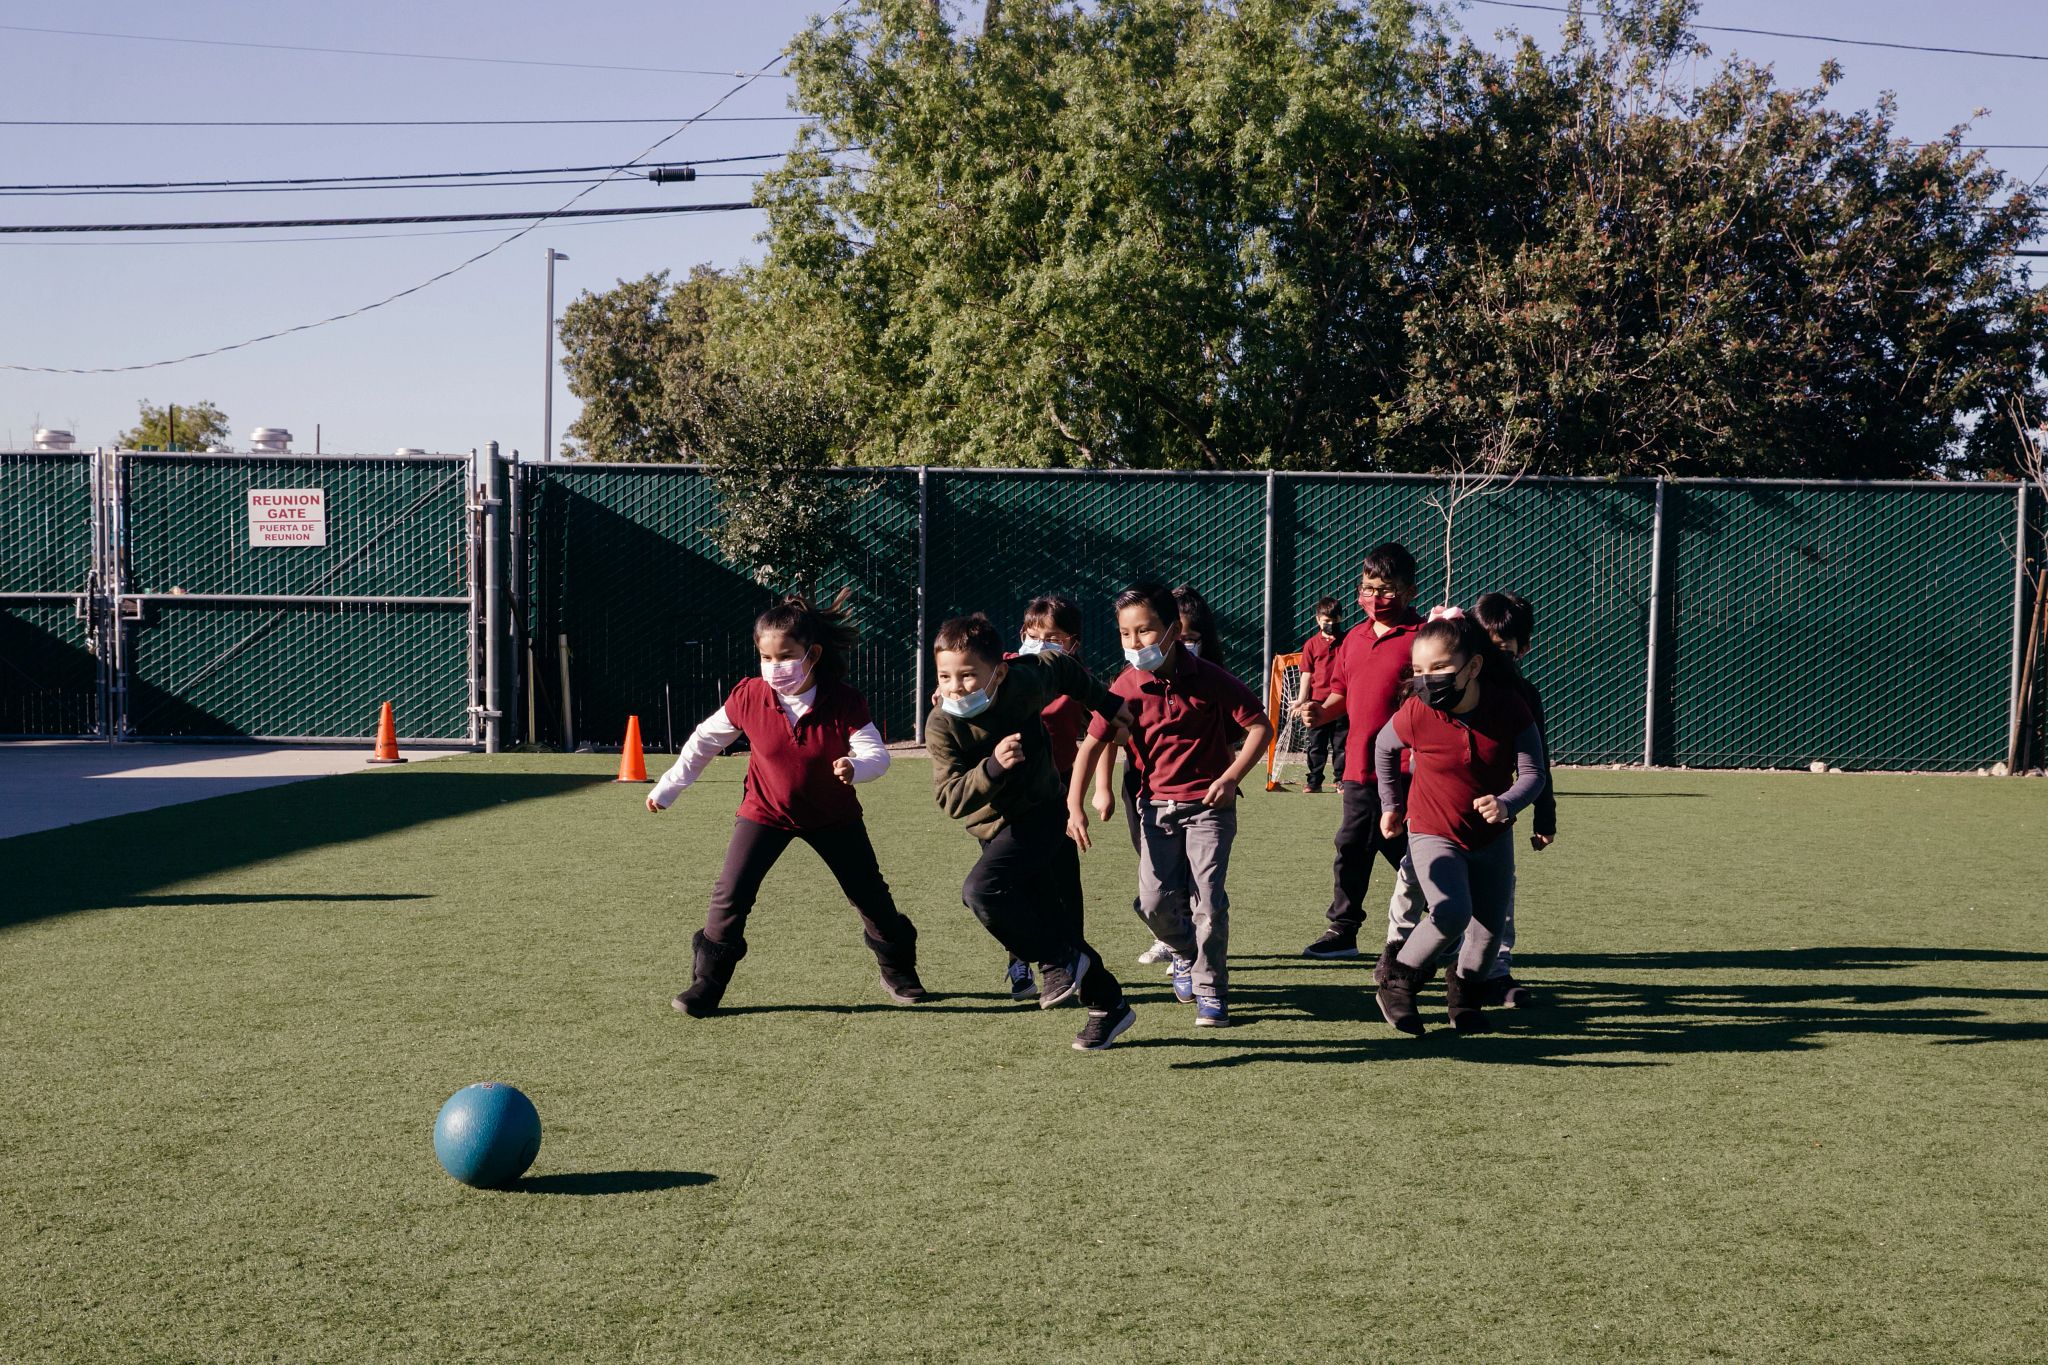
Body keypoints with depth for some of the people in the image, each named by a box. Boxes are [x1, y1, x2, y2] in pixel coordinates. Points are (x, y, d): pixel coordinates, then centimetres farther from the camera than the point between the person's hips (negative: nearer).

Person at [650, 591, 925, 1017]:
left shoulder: (845, 702, -22)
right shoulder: (748, 697, -17)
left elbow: (877, 754, -26)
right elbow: (705, 740, -2)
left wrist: (856, 767, -50)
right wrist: (668, 787, 4)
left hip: (834, 815, 0)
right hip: (765, 811, 0)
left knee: (871, 896, 7)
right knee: (731, 894, -12)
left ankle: (899, 971, 30)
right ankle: (706, 984, 1)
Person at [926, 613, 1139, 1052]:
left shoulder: (1024, 682, -17)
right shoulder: (941, 726, -16)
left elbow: (1061, 667, 6)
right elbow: (952, 800, -22)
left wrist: (1106, 704, 15)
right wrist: (993, 766, -38)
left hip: (1040, 815, -3)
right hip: (996, 829, 3)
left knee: (981, 890, -27)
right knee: (1061, 929, 8)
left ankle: (1058, 960, -9)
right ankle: (1109, 1006, 26)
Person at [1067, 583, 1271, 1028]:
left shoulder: (1209, 678, -11)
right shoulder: (1126, 687, -7)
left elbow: (1260, 727, -6)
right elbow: (1091, 744, -4)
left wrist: (1230, 778, -16)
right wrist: (1074, 806, -14)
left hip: (1209, 804, -2)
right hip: (1157, 803, 2)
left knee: (1208, 898, -9)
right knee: (1155, 900, -6)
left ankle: (1210, 990, 6)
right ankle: (1186, 953, 27)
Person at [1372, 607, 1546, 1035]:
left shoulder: (1510, 707, -18)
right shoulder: (1416, 713, -20)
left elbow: (1532, 771, -16)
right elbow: (1383, 747, 2)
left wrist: (1506, 804, -36)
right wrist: (1390, 805, 10)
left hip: (1492, 836, 3)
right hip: (1433, 834, -3)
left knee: (1491, 926, 10)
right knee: (1452, 913, -25)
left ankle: (1464, 986, 39)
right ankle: (1397, 980, -3)